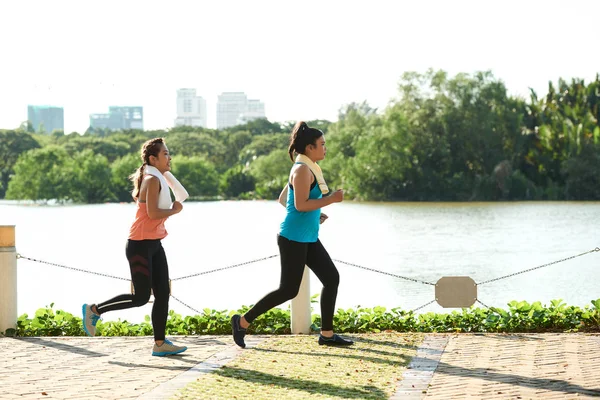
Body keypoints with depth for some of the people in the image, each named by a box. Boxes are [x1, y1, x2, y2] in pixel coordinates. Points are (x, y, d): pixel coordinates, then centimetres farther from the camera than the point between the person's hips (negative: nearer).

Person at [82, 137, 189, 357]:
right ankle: (94, 310, 10)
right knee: (140, 297, -5)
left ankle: (160, 344, 7)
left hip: (154, 244, 10)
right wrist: (174, 210, -9)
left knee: (163, 293, 4)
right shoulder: (152, 180, -15)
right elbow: (153, 213, -24)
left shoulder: (158, 179, 14)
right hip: (140, 245, -10)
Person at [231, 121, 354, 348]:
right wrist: (330, 199, -19)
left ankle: (327, 334, 11)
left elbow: (283, 199, 19)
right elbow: (301, 204, -24)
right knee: (288, 290, -5)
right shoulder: (302, 170, -15)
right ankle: (243, 322, 7)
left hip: (308, 238, 10)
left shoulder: (308, 168, 14)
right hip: (293, 238, -10)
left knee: (331, 278, 6)